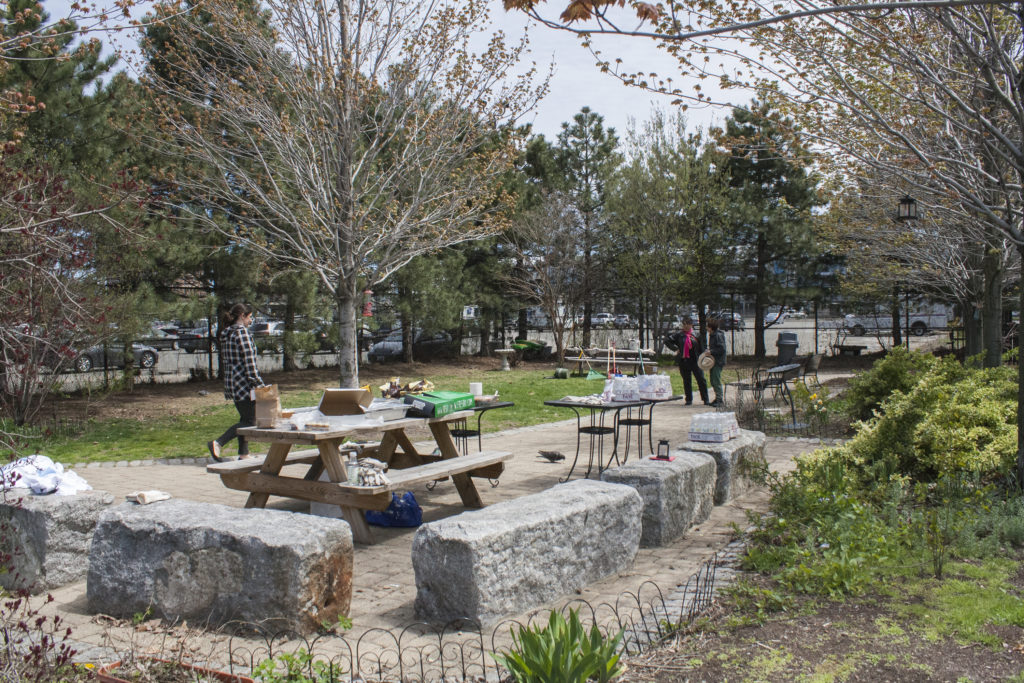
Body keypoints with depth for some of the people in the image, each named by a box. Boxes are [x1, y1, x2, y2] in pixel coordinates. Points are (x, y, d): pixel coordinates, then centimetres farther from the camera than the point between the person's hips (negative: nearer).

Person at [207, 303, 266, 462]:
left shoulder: (226, 334, 14)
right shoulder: (242, 332, -14)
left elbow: (225, 360, 17)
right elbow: (249, 362, -18)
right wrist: (260, 384, -14)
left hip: (232, 383, 9)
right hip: (244, 383, -9)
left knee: (245, 418, 16)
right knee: (249, 422, -3)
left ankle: (243, 454, 16)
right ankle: (217, 443, -9)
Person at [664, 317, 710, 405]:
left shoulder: (695, 335, 4)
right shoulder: (679, 335, 3)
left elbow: (701, 348, 8)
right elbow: (667, 340, 4)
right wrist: (675, 348, -1)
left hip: (695, 361, -1)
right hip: (684, 361, 1)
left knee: (701, 380, -3)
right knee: (686, 381, 8)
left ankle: (705, 399, 4)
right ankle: (689, 400, 18)